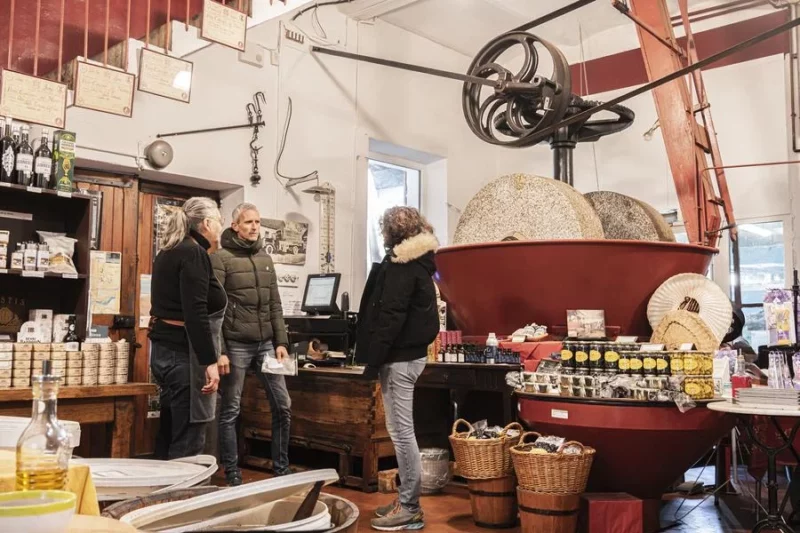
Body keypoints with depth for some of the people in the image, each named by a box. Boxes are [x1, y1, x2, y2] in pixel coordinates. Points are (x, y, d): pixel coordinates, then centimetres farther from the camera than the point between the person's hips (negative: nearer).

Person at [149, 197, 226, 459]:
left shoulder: (170, 251, 16)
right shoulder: (194, 253, -14)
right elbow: (195, 313, -22)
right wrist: (209, 361, -23)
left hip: (166, 348, 10)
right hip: (184, 352, -10)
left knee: (171, 436, 16)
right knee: (188, 444, -5)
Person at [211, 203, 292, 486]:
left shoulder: (265, 258, 13)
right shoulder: (221, 258, -5)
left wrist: (281, 342, 6)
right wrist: (218, 351, -15)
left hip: (266, 344, 6)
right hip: (236, 345, -6)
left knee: (283, 405, 7)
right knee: (230, 411, 4)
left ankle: (281, 468, 20)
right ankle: (232, 474, 17)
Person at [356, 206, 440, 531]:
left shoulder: (402, 264, -14)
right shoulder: (418, 262, 16)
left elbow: (391, 315, -21)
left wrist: (373, 358, -17)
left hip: (399, 355, -10)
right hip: (410, 351, 10)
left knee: (401, 430, -4)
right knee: (403, 429, 14)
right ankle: (408, 501, 23)